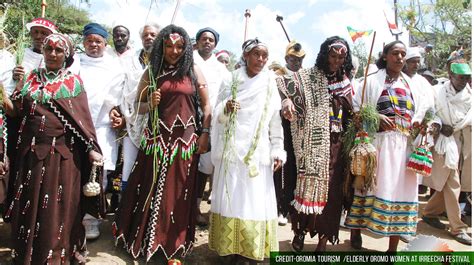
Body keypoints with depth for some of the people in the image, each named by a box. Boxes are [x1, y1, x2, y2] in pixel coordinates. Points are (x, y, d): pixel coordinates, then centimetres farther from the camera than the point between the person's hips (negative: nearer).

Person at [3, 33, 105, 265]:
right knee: (30, 204, 11)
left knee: (60, 205, 4)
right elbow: (14, 110, 6)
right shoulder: (30, 78, 10)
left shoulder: (74, 81, 3)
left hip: (62, 152, -2)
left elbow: (82, 117, -1)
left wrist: (92, 149, -7)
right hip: (32, 151, 3)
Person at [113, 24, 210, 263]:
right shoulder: (152, 71, 6)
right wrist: (150, 103, -12)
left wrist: (205, 133, -2)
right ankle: (143, 239, 26)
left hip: (185, 139, 0)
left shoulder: (193, 71, 5)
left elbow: (206, 105, 6)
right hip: (156, 137, 1)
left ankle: (173, 241, 24)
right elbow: (138, 106, 9)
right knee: (150, 188, 6)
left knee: (177, 190, 7)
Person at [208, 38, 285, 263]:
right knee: (229, 199, 3)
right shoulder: (230, 81, 6)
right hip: (231, 149, 0)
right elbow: (217, 117, 5)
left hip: (258, 152, 0)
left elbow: (276, 120, 4)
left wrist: (278, 151, -1)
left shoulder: (270, 84, 7)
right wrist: (226, 109, -17)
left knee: (256, 201, 0)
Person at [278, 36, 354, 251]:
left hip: (336, 144, 4)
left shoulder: (346, 82, 15)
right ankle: (300, 231, 17)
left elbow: (350, 114, 20)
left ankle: (324, 238, 17)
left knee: (331, 189, 5)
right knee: (309, 184, -2)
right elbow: (285, 83, -12)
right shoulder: (309, 76, 1)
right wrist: (286, 99, -30)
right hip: (314, 143, -4)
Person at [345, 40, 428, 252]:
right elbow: (357, 107, 0)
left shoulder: (411, 85, 20)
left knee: (401, 189, 3)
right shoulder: (373, 80, 7)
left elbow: (420, 112, 23)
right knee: (373, 186, -3)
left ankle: (393, 247, 11)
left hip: (405, 144, 4)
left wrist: (417, 122, 0)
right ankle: (356, 230, 14)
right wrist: (375, 117, -16)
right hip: (378, 141, -4)